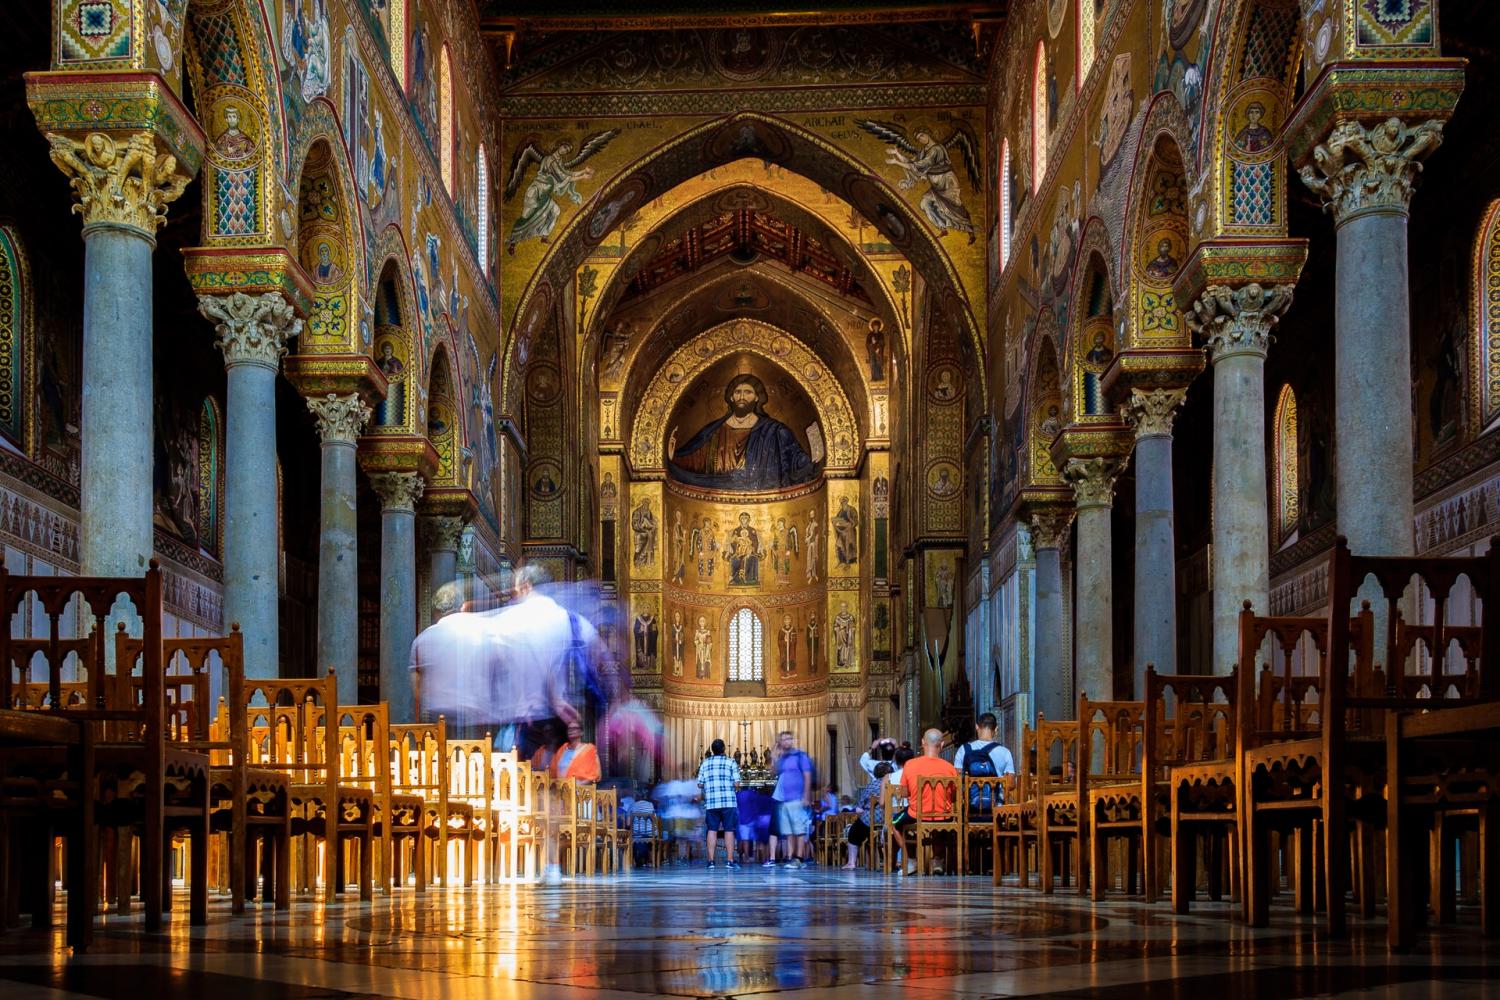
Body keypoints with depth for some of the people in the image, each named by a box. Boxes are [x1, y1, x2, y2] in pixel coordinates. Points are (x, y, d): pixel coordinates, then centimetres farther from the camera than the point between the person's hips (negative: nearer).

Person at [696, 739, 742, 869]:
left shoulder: (705, 763, 9)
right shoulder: (731, 762, 2)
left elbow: (700, 784, 8)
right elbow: (736, 783, -4)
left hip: (711, 803, 2)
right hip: (728, 802, -2)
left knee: (712, 830, 5)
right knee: (729, 830, 1)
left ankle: (711, 861, 1)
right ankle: (730, 861, -3)